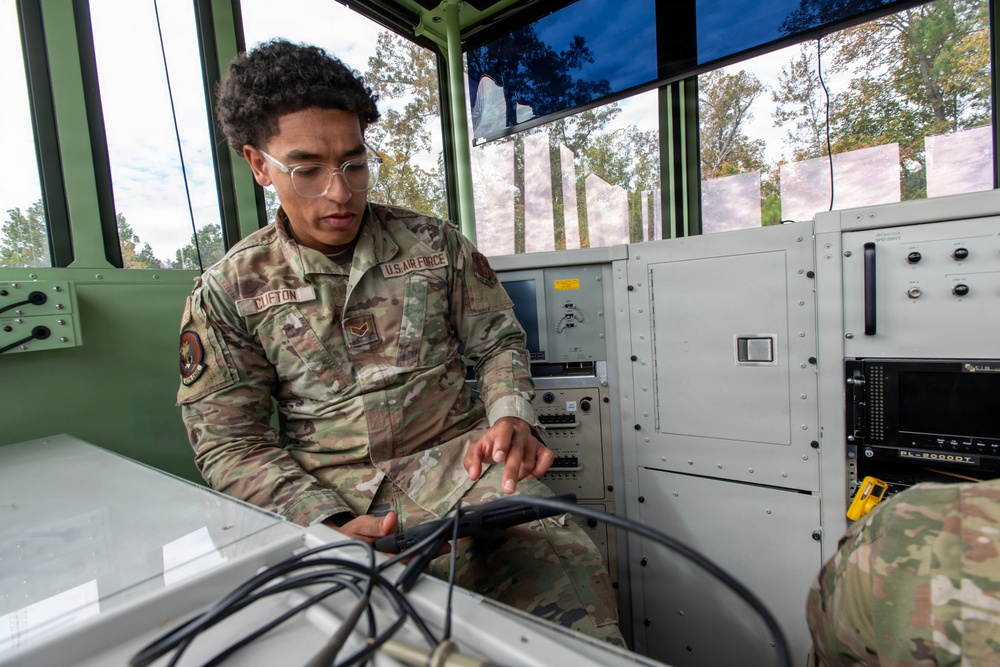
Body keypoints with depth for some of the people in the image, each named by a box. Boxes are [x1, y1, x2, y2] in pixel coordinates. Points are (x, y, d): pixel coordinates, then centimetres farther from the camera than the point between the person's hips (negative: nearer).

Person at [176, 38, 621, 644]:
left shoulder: (437, 243, 5)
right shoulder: (228, 292, 3)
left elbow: (499, 343, 9)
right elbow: (231, 441, 1)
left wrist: (512, 417, -12)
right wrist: (328, 522, -14)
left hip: (453, 456, 1)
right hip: (323, 491, 1)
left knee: (565, 566, -24)